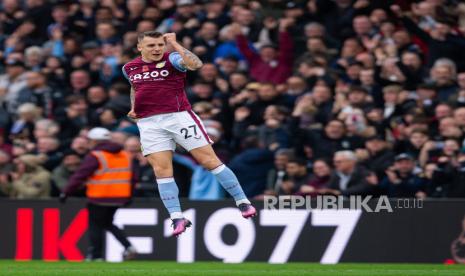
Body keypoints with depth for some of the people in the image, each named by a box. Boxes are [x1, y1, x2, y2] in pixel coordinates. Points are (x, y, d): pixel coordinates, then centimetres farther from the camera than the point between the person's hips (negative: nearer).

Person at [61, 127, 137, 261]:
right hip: (119, 198, 7)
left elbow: (80, 176, -13)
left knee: (95, 226, 4)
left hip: (100, 198, -7)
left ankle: (95, 256, 4)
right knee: (107, 223, 20)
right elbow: (131, 178, 17)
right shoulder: (124, 155, 12)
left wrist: (66, 192, -9)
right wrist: (128, 196, 26)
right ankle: (128, 247, 4)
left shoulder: (95, 156, -10)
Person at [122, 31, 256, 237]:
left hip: (179, 117, -4)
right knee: (161, 171, -6)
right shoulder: (129, 68, 11)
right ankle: (177, 218, -2)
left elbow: (196, 64, -26)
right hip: (149, 124, 4)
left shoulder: (172, 59, -4)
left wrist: (174, 44, -20)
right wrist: (134, 107, 18)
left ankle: (242, 202, 5)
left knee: (209, 161, -3)